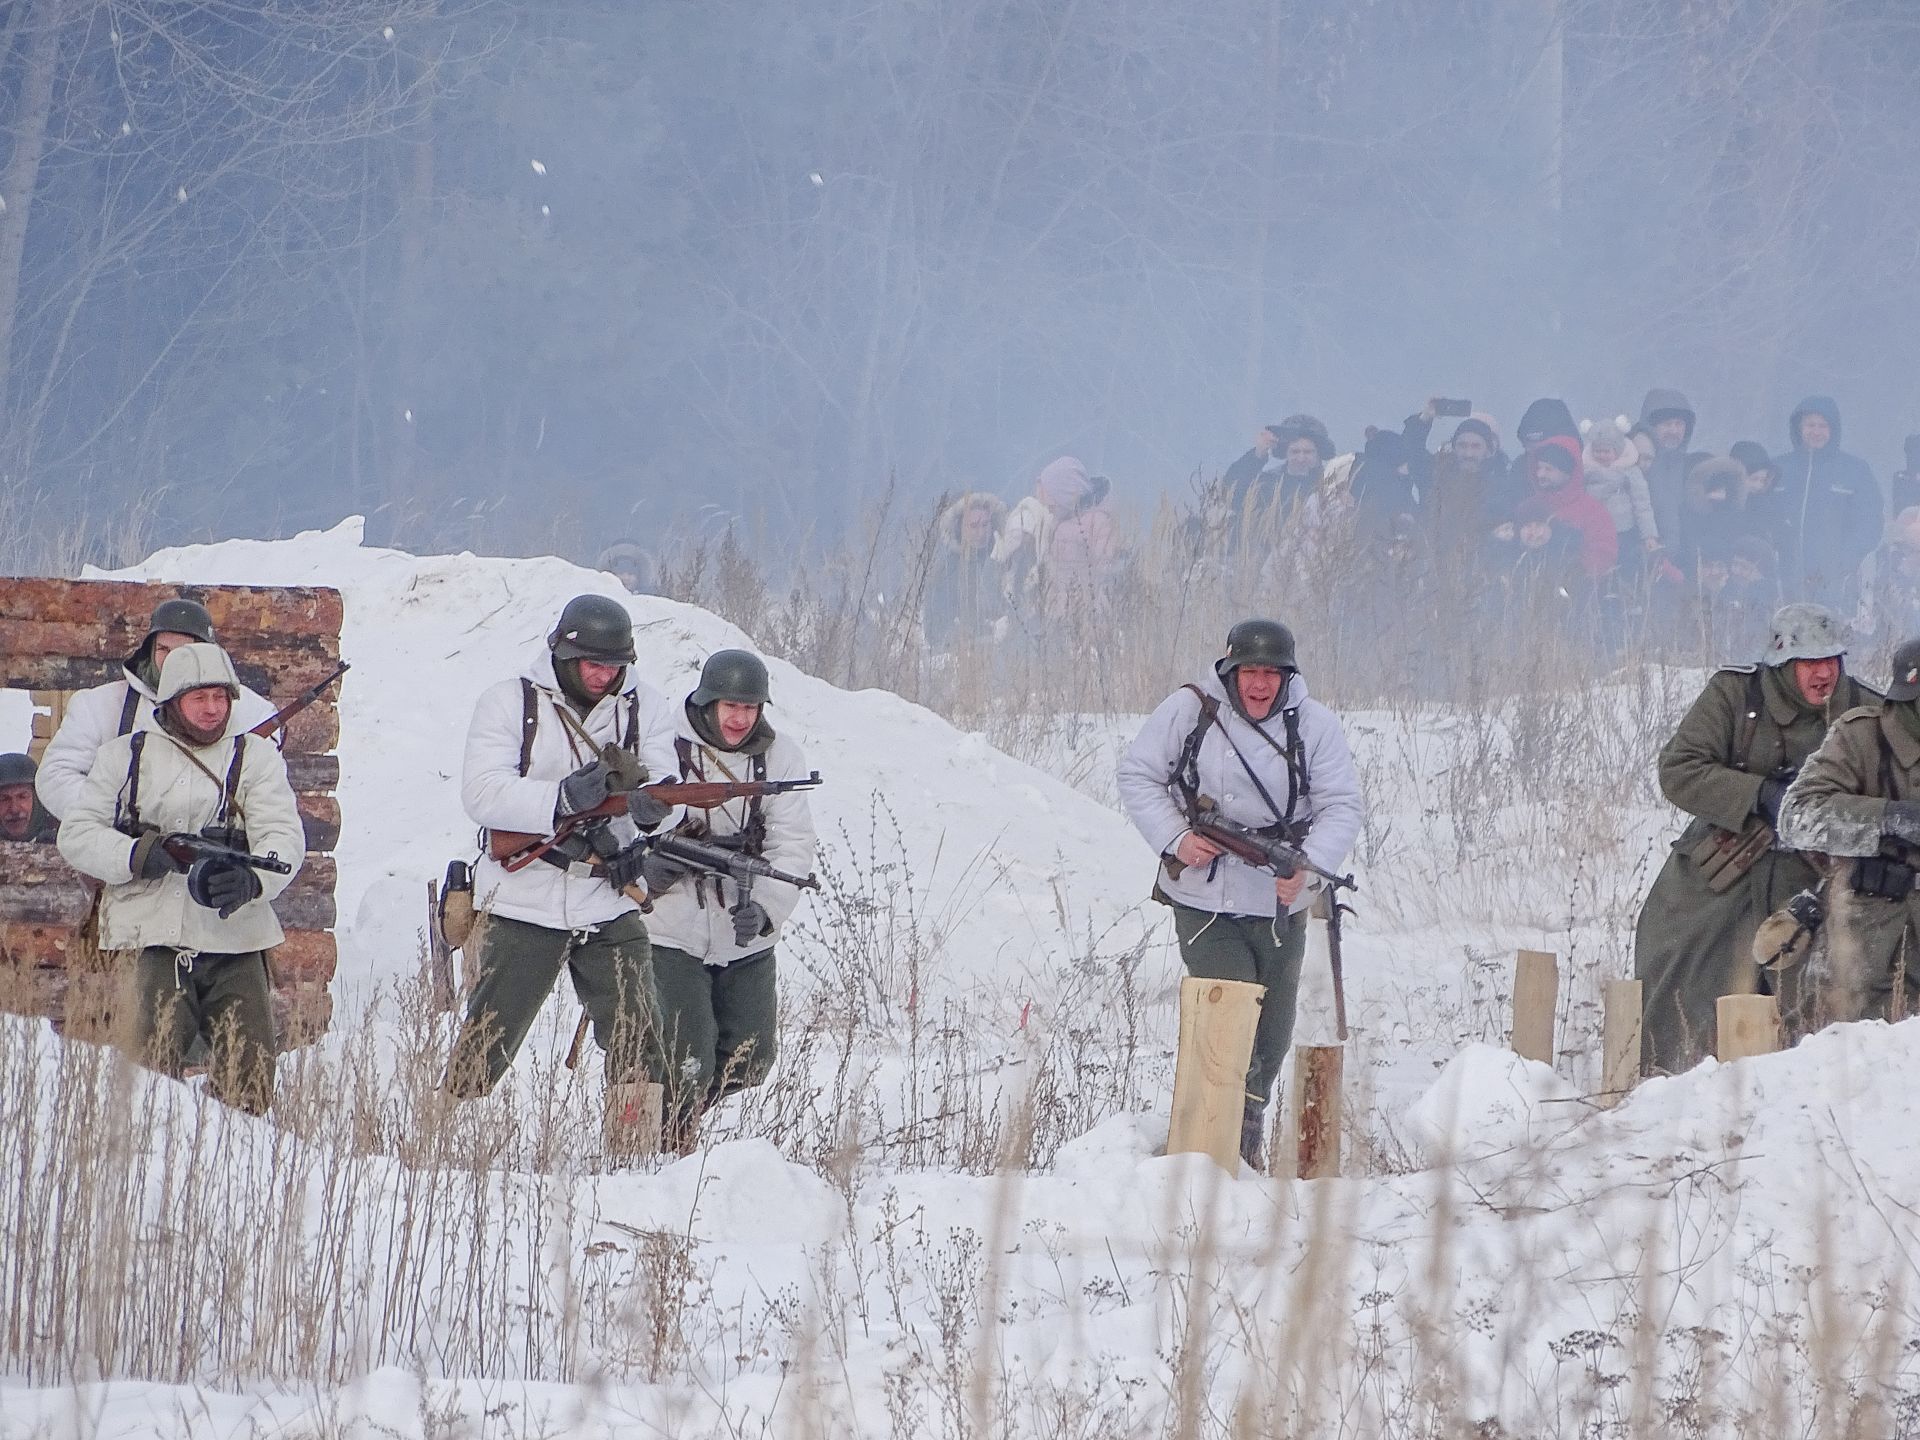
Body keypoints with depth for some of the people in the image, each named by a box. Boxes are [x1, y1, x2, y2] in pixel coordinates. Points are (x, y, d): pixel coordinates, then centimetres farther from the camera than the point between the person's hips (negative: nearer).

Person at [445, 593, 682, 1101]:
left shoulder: (646, 707, 6)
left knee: (639, 1048, -2)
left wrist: (652, 804, -28)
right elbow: (481, 793, -13)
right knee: (486, 1044, 1)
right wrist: (564, 798, -27)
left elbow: (670, 797, -3)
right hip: (523, 904, -2)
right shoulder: (508, 702, -1)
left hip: (611, 908, 2)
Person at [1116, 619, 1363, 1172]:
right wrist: (1175, 838, -11)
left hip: (1280, 908, 3)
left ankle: (1248, 1140, 35)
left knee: (1271, 1039, 14)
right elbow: (1137, 775, 4)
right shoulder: (1190, 710, -5)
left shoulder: (1314, 724, -2)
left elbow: (1341, 807, -3)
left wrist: (1307, 866, -21)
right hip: (1204, 900, -3)